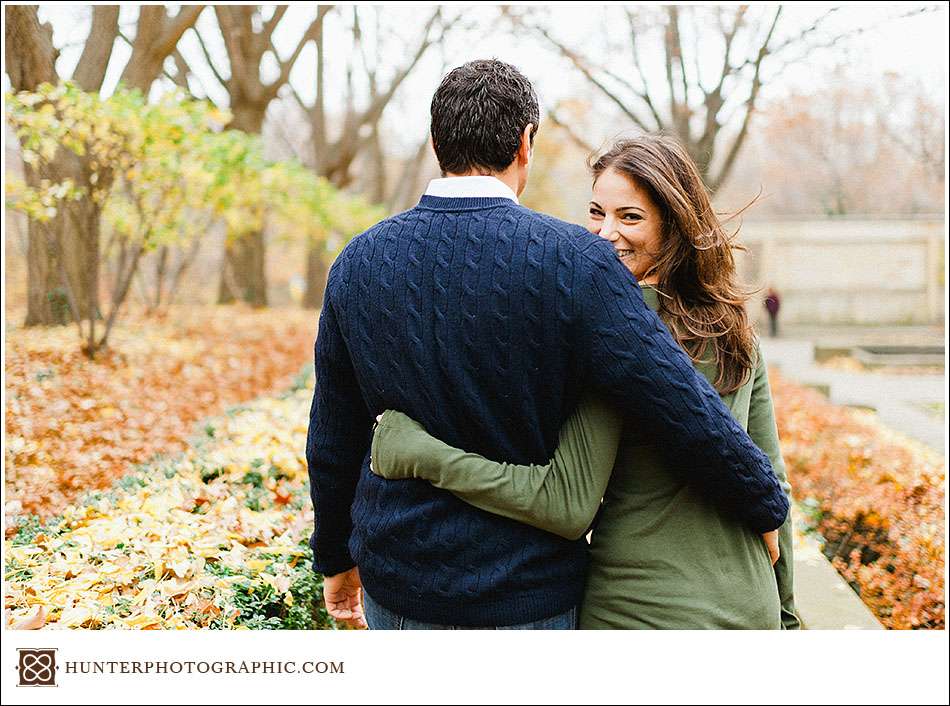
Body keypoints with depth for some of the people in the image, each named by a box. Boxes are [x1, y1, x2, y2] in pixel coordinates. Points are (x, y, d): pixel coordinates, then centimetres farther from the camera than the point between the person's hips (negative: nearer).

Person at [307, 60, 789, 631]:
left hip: (394, 588, 4)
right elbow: (693, 417, -16)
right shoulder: (574, 262, -17)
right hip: (524, 595, -4)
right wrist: (767, 509, 3)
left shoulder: (359, 261, -4)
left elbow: (333, 439, 5)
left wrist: (335, 560, 19)